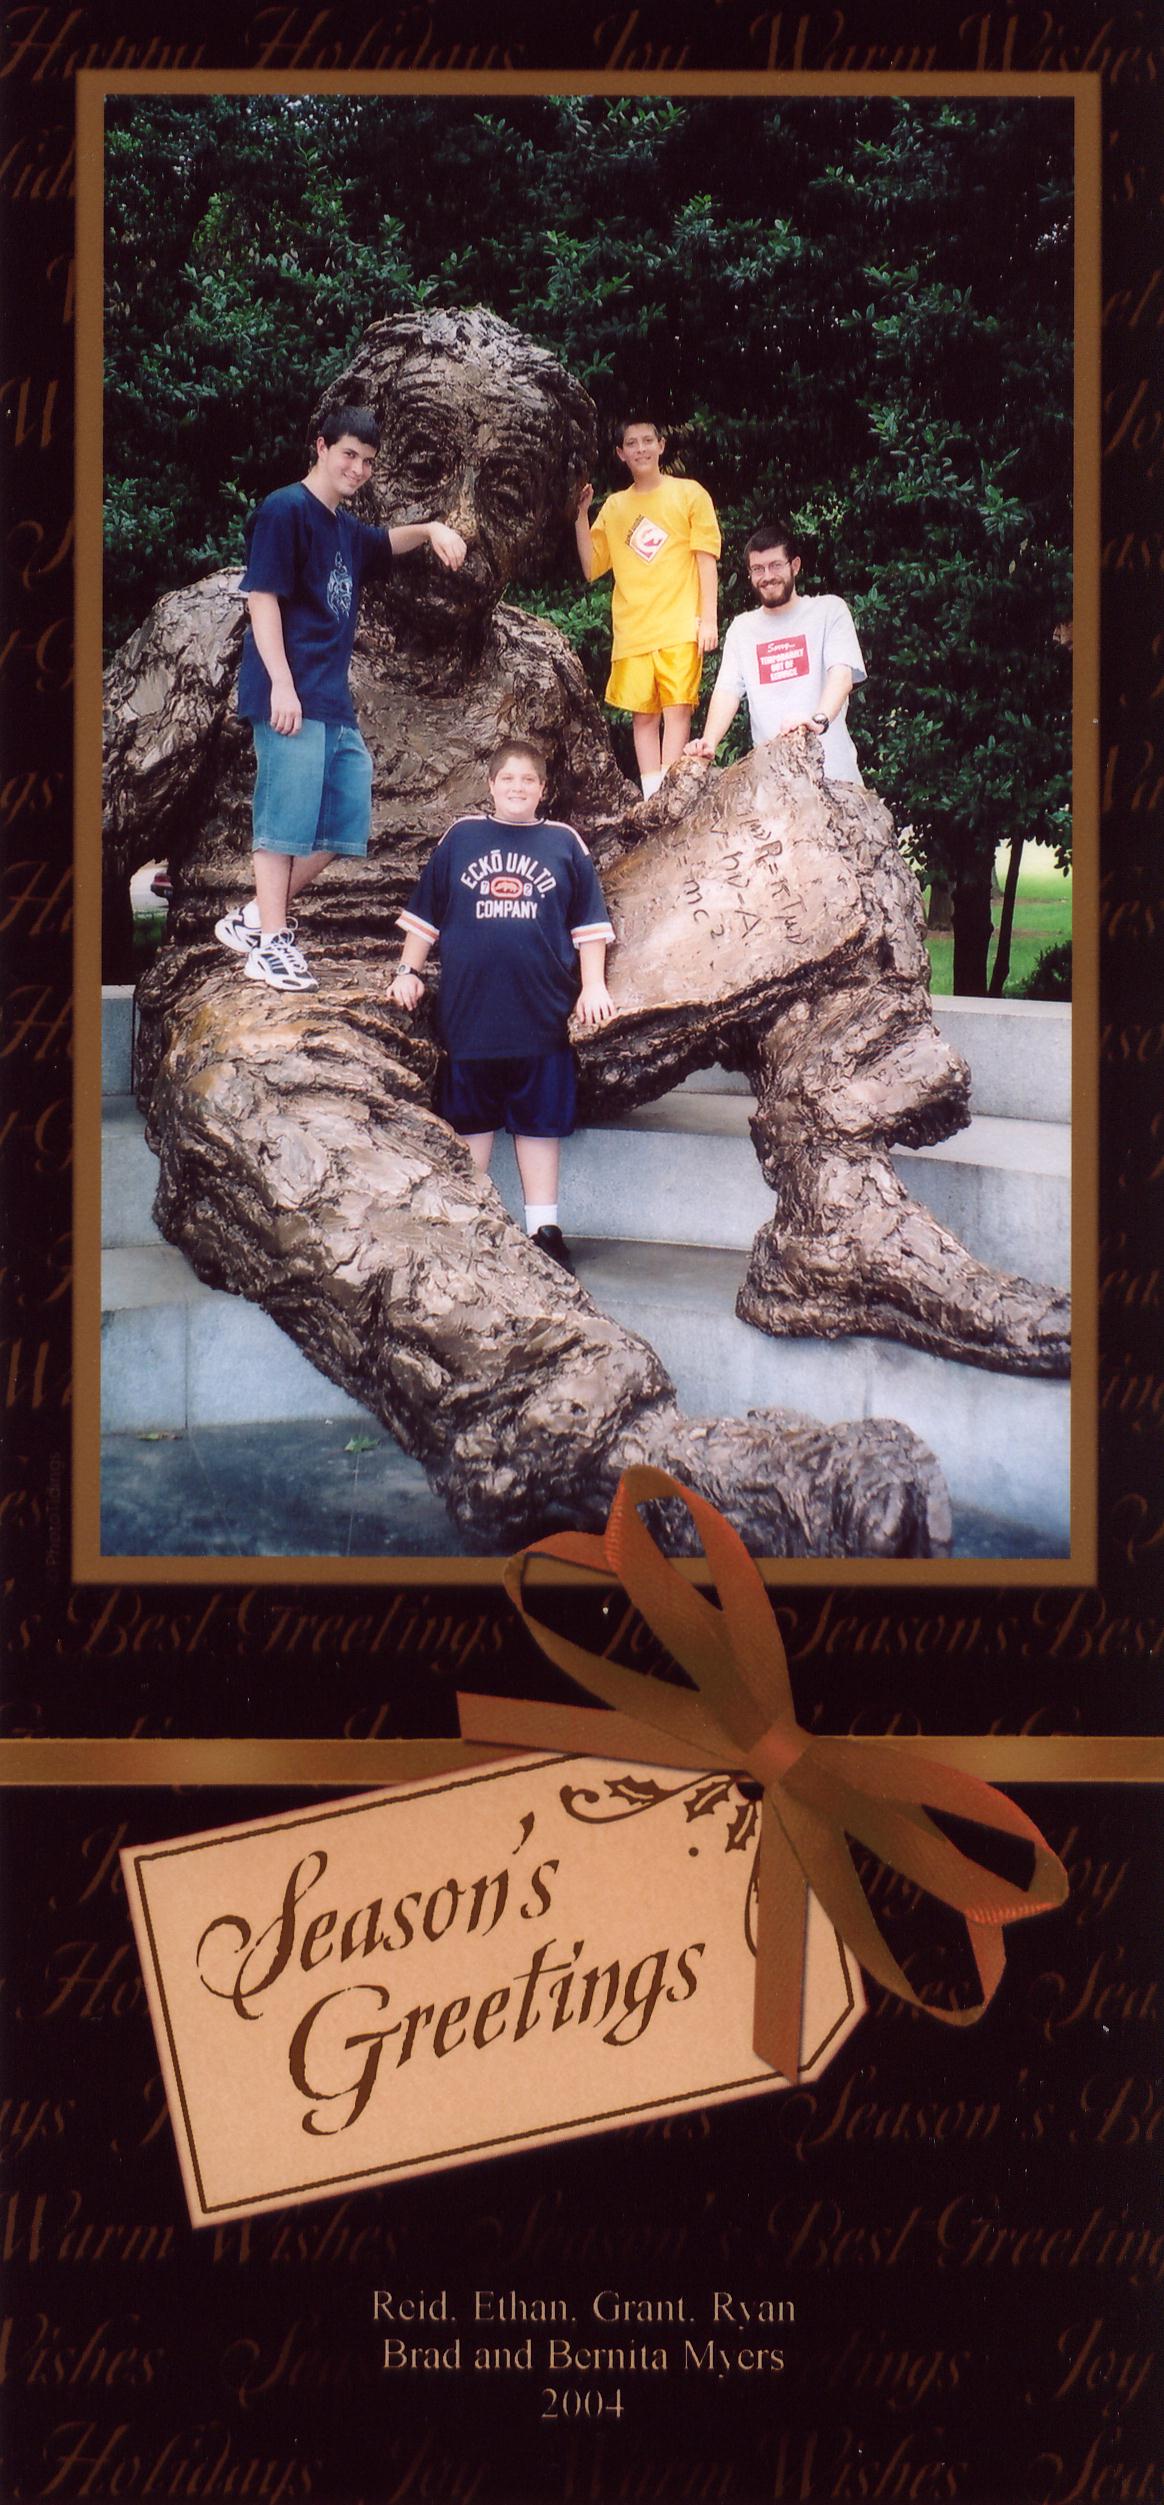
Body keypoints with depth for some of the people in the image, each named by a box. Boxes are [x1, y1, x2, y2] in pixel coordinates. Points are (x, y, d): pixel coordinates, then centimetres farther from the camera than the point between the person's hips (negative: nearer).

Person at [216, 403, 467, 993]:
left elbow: (386, 544, 41)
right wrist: (281, 684, -20)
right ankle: (270, 944, -2)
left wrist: (431, 530, 19)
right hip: (293, 698, -9)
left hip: (336, 702, 9)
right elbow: (261, 596, -12)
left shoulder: (346, 529, 20)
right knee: (286, 820, -8)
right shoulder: (285, 511, -6)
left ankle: (255, 917, 16)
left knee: (344, 822, 10)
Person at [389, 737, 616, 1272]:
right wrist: (407, 971, 7)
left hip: (541, 1009, 0)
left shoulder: (564, 842, 7)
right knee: (470, 1119, 7)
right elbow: (424, 912, 12)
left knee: (539, 1120, 4)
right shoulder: (461, 836, 7)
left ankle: (544, 1228, 10)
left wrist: (594, 986, 1)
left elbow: (588, 922, 8)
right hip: (468, 1008, 0)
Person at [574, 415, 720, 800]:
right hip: (632, 632, 3)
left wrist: (708, 619, -6)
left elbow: (706, 559, 2)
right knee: (643, 715, 0)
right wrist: (581, 515, 4)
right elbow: (591, 568, 14)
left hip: (680, 627, -3)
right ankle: (650, 797, 1)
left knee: (677, 709, -11)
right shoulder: (613, 507, 16)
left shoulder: (689, 493, 7)